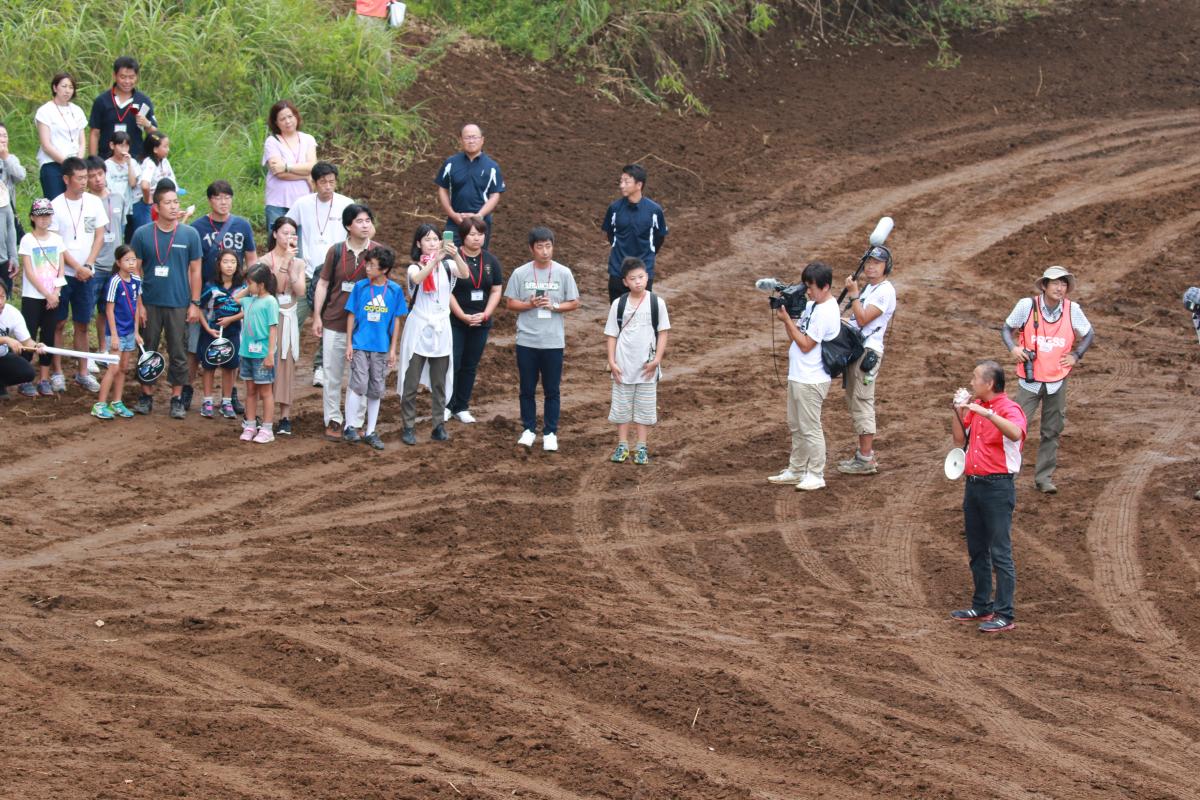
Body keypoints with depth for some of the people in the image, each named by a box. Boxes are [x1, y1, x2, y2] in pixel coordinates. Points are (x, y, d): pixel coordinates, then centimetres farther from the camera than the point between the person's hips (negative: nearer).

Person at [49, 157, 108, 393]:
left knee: (82, 324, 8)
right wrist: (77, 267, -12)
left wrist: (88, 266, -6)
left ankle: (82, 372, 14)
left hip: (86, 274, 3)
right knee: (59, 323, 2)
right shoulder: (56, 205, -7)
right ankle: (57, 372, 8)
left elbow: (99, 237, 5)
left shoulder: (94, 203, 3)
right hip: (62, 273, -3)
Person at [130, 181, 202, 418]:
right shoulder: (142, 234, -2)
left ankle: (177, 398, 13)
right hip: (150, 303, 0)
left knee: (178, 354, 5)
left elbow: (195, 271, 4)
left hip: (179, 305, 0)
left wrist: (195, 304, 0)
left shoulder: (189, 234, -1)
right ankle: (146, 396, 19)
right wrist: (138, 304, -3)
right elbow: (135, 270, 1)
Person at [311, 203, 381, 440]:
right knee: (332, 376, 7)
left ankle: (354, 424, 12)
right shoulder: (336, 251, -1)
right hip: (334, 323, 1)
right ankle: (332, 421, 17)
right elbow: (323, 284, 5)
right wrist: (317, 316, 0)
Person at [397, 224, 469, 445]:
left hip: (441, 329, 3)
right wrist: (435, 260, -44)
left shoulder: (447, 265, 1)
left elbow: (464, 273, -19)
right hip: (418, 329, -3)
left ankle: (439, 426, 17)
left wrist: (455, 255, -38)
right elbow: (417, 278, -29)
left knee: (440, 382, 9)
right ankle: (408, 427, 6)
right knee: (411, 382, 0)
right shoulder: (415, 267, -6)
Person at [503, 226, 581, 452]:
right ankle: (529, 429, 22)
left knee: (552, 390, 5)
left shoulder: (563, 273, -2)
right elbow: (511, 303, 2)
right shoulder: (520, 273, -2)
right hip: (526, 340, 1)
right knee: (527, 388, 9)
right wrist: (529, 305, -16)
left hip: (553, 341, -1)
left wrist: (553, 306, -15)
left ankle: (550, 433, 14)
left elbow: (574, 303, 2)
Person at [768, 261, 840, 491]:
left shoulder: (826, 313, -19)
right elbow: (795, 335, 13)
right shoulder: (811, 305, 10)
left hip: (811, 380, -10)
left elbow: (805, 344, -19)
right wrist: (786, 313, -3)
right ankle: (796, 471, 28)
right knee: (796, 427, 18)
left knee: (810, 428, -2)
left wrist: (787, 319, -16)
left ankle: (815, 476, 7)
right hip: (797, 377, 10)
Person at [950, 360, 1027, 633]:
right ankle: (982, 607, 26)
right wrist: (958, 411, 7)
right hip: (974, 484, 9)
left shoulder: (1009, 409, -13)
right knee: (977, 551, 16)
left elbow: (1015, 434, -34)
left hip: (998, 487, -9)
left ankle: (1004, 616, -4)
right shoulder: (974, 407, 11)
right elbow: (959, 438, 20)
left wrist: (987, 413, -40)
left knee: (1000, 554, -6)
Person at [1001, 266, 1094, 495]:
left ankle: (1044, 478, 20)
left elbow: (1088, 334, 13)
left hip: (1057, 380, 3)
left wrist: (1075, 356, 2)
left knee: (1052, 431, 9)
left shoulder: (1072, 309, -5)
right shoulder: (1027, 306, -11)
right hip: (1029, 379, -3)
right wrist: (1013, 348, -16)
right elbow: (1007, 329, 2)